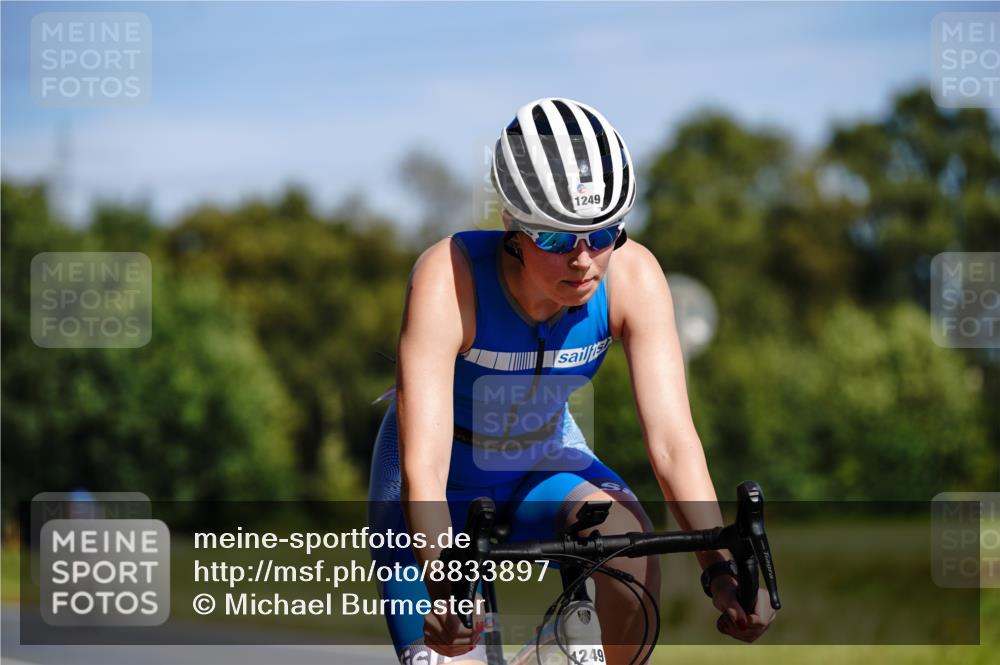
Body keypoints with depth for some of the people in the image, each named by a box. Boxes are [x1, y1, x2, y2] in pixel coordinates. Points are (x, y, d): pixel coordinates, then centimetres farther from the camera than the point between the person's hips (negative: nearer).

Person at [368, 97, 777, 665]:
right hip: (443, 487, -2)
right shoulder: (449, 277, -33)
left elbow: (672, 440, -28)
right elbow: (423, 463, -40)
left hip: (544, 467, 3)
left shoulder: (633, 277, -24)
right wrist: (444, 588, -55)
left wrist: (721, 568, -42)